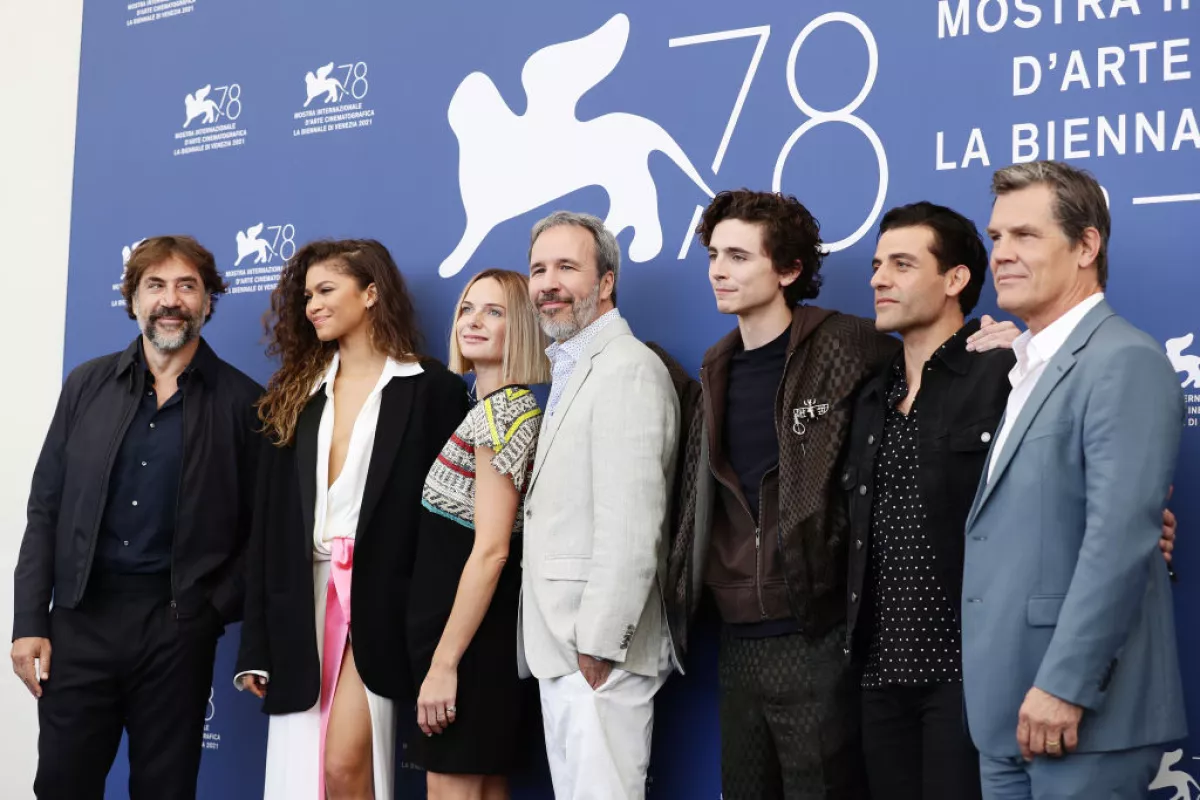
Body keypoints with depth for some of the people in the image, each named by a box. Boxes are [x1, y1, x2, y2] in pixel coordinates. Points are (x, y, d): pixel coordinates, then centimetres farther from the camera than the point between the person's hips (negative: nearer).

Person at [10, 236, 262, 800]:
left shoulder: (241, 402, 1)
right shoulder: (87, 385, 8)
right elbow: (46, 510, 7)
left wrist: (216, 609, -6)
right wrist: (29, 622, 1)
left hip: (178, 627, -2)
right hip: (81, 618, 2)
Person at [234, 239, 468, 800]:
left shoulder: (432, 390, 0)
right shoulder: (296, 396, 14)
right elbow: (266, 524, 10)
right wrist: (255, 644, 5)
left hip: (379, 600, -5)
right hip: (305, 600, 5)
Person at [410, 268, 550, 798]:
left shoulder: (503, 411, -15)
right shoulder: (482, 408, 13)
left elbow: (490, 551, -20)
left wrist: (443, 663, -20)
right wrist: (439, 652, 12)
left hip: (471, 636, -9)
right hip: (483, 634, 9)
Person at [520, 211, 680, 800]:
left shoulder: (627, 369, -14)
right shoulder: (570, 372, 18)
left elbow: (631, 528, -21)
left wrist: (597, 647, -21)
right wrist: (564, 647, 13)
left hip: (599, 649, -10)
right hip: (562, 645, 10)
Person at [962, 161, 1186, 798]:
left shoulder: (1124, 361, -12)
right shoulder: (1028, 366, 18)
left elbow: (1120, 538, -20)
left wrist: (1064, 686, -22)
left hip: (1081, 714, -8)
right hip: (1008, 714, 8)